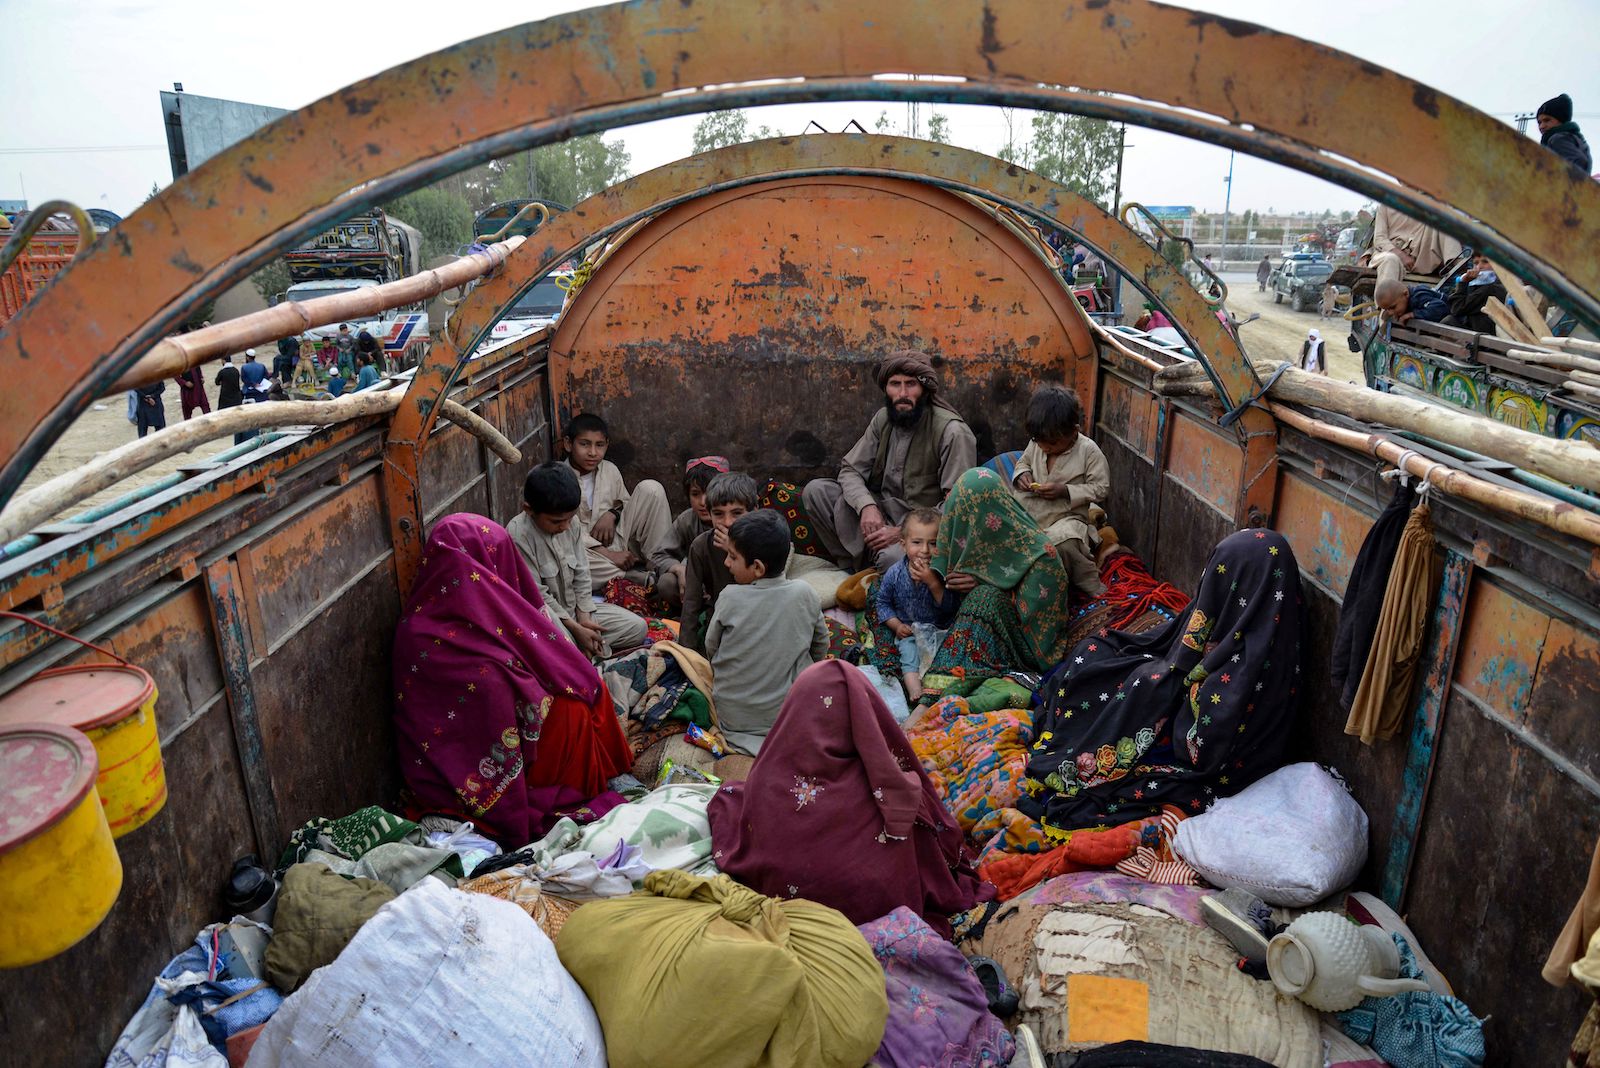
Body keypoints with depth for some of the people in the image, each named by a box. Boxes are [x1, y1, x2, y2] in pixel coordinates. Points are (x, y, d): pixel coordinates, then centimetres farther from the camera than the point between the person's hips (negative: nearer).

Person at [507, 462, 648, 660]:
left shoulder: (571, 524, -2)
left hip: (575, 608, 7)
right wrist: (576, 629, -19)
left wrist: (585, 619, -8)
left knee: (637, 627, -2)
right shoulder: (518, 535, -22)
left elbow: (581, 576, 4)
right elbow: (537, 595, -20)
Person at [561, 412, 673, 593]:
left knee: (650, 488, -10)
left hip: (619, 542, 4)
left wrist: (612, 514, -5)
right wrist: (609, 555, -23)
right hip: (590, 551, -4)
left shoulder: (610, 470, 6)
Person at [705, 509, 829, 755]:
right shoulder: (805, 594, -10)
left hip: (732, 718, 0)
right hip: (791, 716, 1)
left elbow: (711, 649, -1)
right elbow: (820, 647, 4)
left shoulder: (730, 598, -16)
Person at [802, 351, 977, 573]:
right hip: (881, 514, 6)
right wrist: (867, 506, -18)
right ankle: (855, 568, -6)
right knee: (815, 490, -11)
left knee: (893, 556, -39)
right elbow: (850, 470, 4)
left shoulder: (952, 432, -16)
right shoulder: (884, 419, 4)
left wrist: (903, 532, -23)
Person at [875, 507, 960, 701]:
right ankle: (915, 692, -40)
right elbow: (883, 602, 6)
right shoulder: (894, 574, -7)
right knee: (909, 649, -26)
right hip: (909, 632, 0)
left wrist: (933, 583, -30)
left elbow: (951, 607, -19)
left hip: (940, 629, 0)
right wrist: (897, 625, -8)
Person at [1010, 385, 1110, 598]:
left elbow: (1101, 488, -9)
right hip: (1030, 510, 5)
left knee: (1063, 543, -37)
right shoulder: (1036, 444, 0)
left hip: (1067, 517, -5)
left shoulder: (1089, 451, -12)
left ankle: (1092, 586, -13)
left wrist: (1065, 491, -21)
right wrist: (1022, 475, -4)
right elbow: (1023, 461, 21)